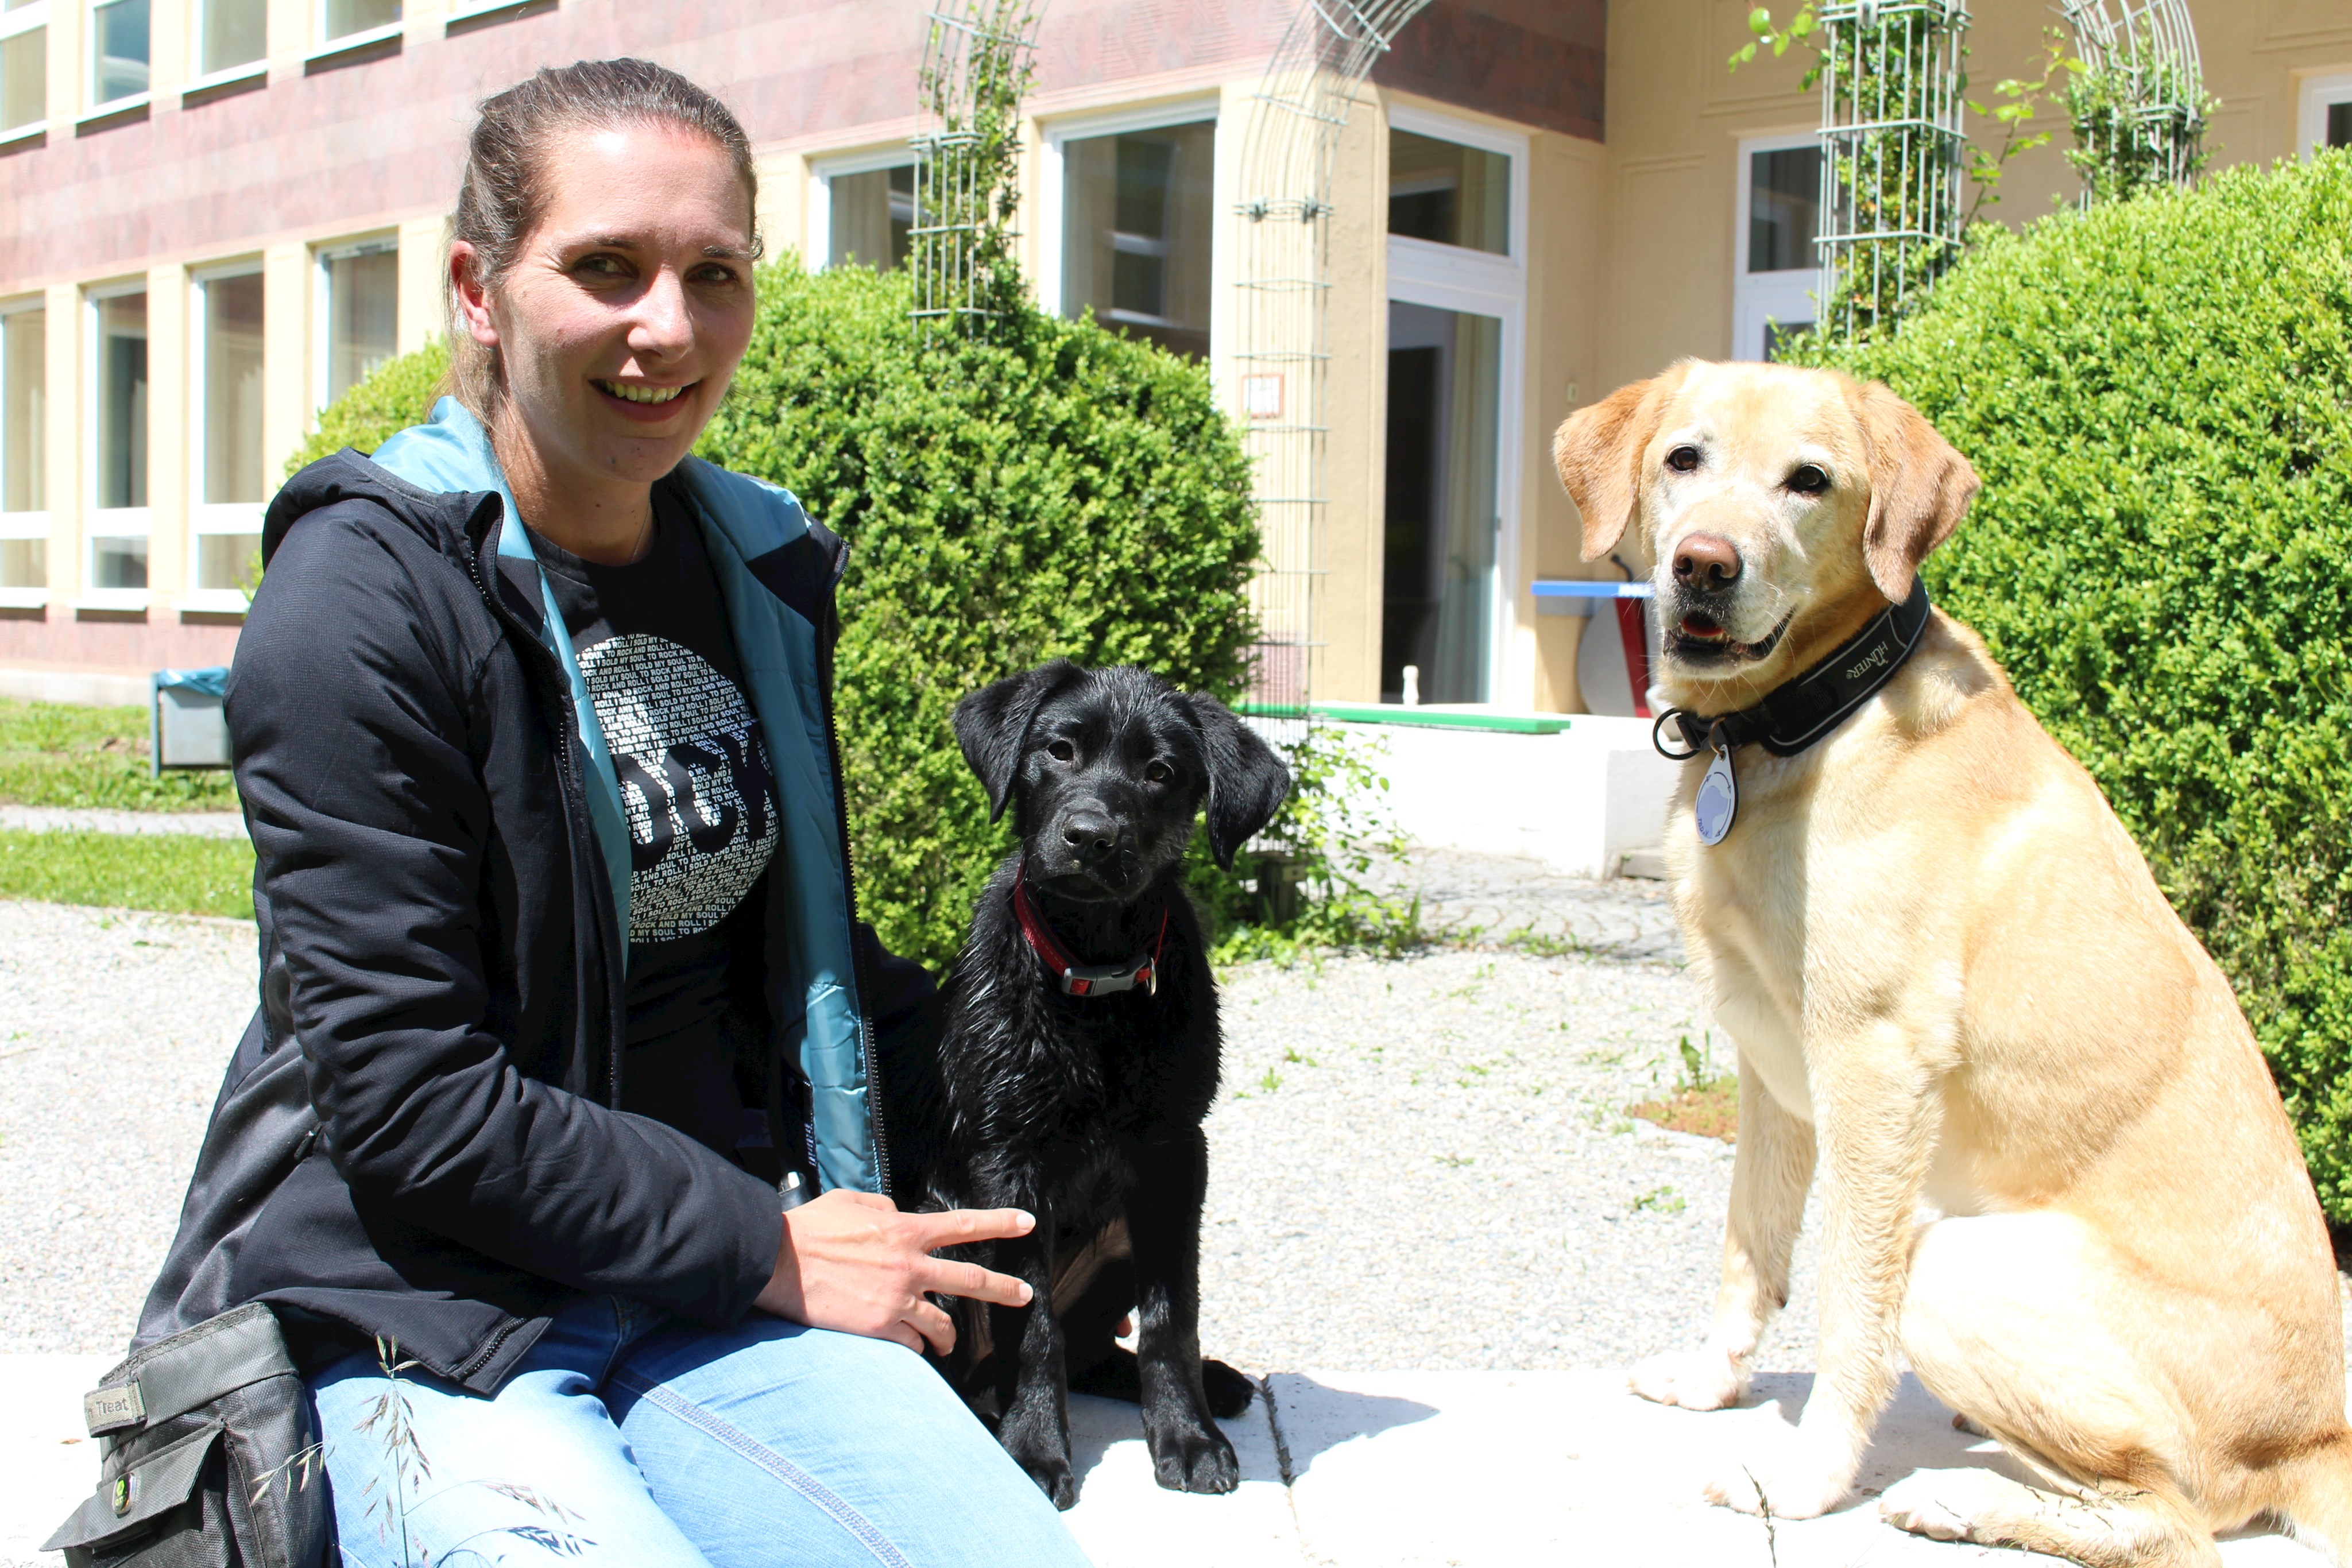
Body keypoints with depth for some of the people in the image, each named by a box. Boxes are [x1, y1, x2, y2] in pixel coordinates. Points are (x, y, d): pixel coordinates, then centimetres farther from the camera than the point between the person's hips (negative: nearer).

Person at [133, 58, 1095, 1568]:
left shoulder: (765, 568, 6)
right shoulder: (367, 591, -13)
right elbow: (402, 1093, -16)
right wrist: (767, 1249, -12)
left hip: (711, 1287, 5)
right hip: (407, 1314, -4)